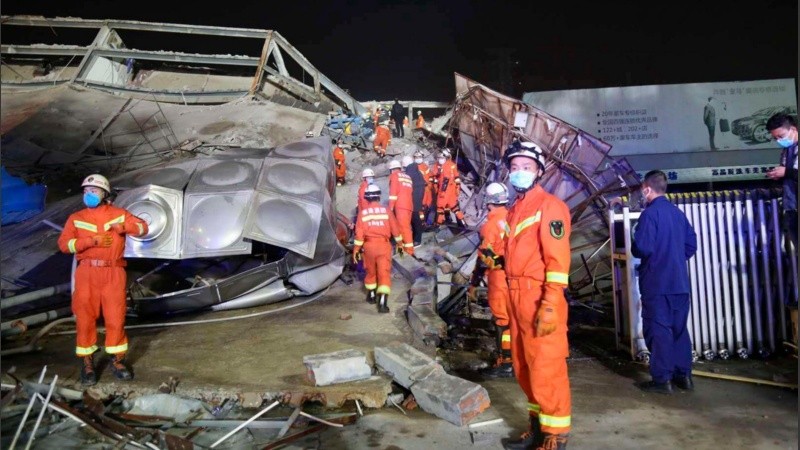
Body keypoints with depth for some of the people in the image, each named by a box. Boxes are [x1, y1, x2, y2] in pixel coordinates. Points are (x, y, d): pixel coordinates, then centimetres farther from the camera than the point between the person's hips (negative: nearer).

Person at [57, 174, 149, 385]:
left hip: (113, 272, 0)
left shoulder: (119, 214, 9)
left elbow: (143, 227, 7)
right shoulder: (76, 218, 8)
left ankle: (117, 360, 14)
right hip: (87, 273, 0)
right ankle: (87, 363, 14)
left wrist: (124, 227, -11)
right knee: (85, 318, 3)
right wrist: (92, 240, -14)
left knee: (116, 317, 1)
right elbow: (64, 244, -2)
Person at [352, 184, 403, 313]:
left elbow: (359, 233, -3)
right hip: (384, 245, -1)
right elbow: (395, 229, 4)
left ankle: (371, 295, 35)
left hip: (369, 245, 1)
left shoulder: (363, 212, -1)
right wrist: (399, 244, 16)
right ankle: (382, 302, -14)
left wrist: (356, 250, 4)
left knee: (371, 271, 20)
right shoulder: (386, 210, -1)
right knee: (384, 273, -4)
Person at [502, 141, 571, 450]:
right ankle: (538, 424, 31)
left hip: (539, 298, -9)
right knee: (524, 366, 16)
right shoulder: (514, 210, 17)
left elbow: (558, 258, -15)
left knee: (546, 368, -2)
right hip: (517, 297, 9)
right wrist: (507, 299, 18)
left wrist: (551, 304, -21)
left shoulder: (549, 205, -7)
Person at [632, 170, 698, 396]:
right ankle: (683, 374, 21)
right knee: (679, 328, 14)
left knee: (658, 329, -1)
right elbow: (691, 244, 14)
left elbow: (642, 248, -21)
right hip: (679, 282, 8)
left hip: (657, 283, -8)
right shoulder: (678, 212, 11)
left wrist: (634, 246, 0)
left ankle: (661, 379, 3)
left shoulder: (649, 214, -14)